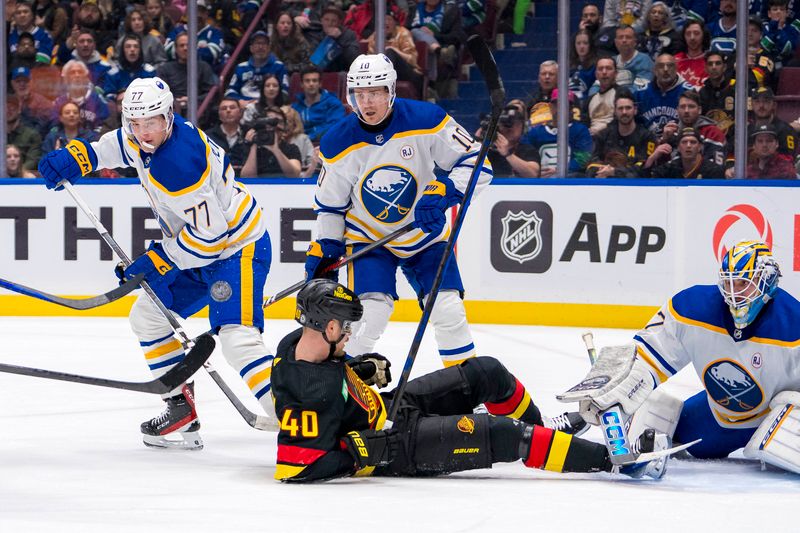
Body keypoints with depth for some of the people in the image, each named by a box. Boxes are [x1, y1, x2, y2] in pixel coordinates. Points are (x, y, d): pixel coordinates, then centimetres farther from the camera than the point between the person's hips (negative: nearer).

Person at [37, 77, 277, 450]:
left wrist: (157, 262, -20)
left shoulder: (178, 164, -31)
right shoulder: (142, 138, -3)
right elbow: (113, 145, 21)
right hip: (202, 251, 11)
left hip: (237, 248, -11)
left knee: (237, 339, -26)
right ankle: (182, 410, 21)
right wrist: (72, 158, 3)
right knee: (148, 317, 16)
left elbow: (210, 231, -28)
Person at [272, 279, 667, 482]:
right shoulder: (310, 392, -35)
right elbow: (298, 465, -34)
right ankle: (605, 457, -6)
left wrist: (362, 368, 2)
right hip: (392, 447, -9)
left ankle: (544, 432, 30)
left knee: (488, 374, 4)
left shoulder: (297, 340, -9)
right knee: (503, 436, -18)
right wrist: (362, 452, -30)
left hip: (390, 407, 9)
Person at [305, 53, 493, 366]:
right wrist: (323, 251, -7)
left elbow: (476, 164, -16)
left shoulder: (426, 121, -19)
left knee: (449, 312, -5)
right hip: (367, 236, -1)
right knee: (371, 312, -19)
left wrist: (443, 192, -31)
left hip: (425, 233, 1)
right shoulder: (339, 143, -13)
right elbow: (329, 205, 0)